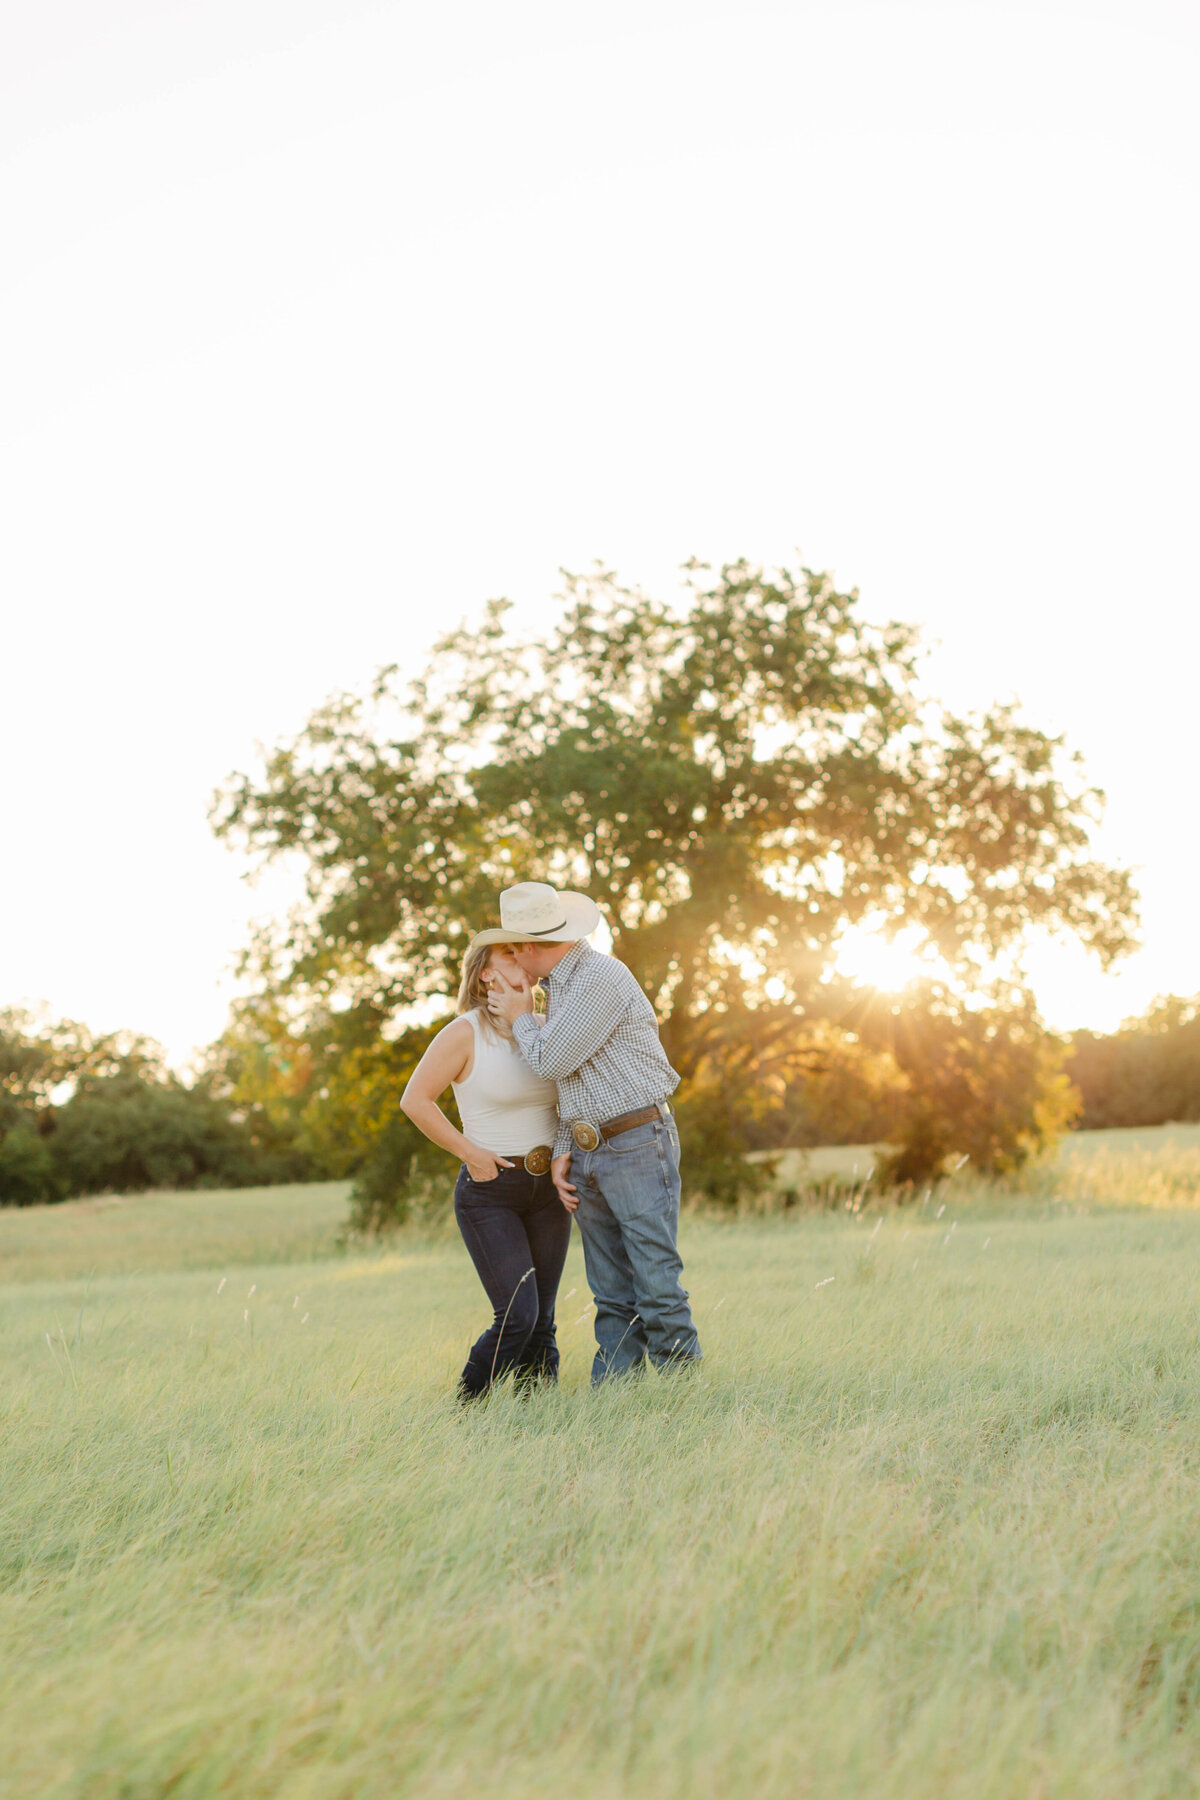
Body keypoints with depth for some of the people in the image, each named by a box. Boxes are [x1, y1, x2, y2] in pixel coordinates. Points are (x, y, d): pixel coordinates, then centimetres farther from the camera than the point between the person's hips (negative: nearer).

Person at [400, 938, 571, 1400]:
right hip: (489, 1193, -6)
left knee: (542, 1321, 6)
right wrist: (469, 1152, -14)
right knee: (517, 1317, -14)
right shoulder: (464, 1034, -11)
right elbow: (415, 1100, -13)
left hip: (547, 1190, 6)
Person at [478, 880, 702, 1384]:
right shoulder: (558, 985, 16)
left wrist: (520, 1019, 5)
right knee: (611, 1293, 8)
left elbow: (551, 1061, -14)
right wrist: (562, 1153, 9)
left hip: (639, 1145, -9)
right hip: (588, 1154, 9)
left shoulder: (602, 977, -13)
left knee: (656, 1281, -9)